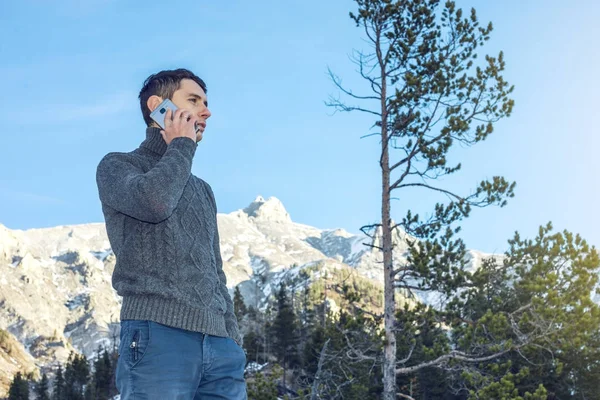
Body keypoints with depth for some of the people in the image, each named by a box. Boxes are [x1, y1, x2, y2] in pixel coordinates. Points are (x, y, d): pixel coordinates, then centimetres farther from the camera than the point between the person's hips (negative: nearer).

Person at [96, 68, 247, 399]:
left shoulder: (202, 190, 27)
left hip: (218, 344, 6)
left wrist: (233, 341, 15)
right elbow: (153, 201, -15)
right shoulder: (117, 166, 9)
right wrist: (182, 145, 3)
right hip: (158, 335, -6)